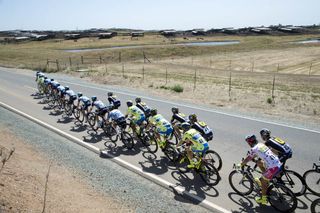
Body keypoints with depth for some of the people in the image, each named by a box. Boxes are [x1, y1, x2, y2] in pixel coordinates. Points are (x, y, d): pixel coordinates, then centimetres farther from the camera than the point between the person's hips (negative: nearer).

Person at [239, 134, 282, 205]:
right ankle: (266, 179, 33)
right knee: (259, 163, 23)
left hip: (273, 168, -8)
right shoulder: (261, 144, 14)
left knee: (263, 181, 9)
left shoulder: (254, 149, -10)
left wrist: (240, 165, 11)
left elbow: (247, 159, -3)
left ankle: (263, 199, 23)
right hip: (278, 163, 8)